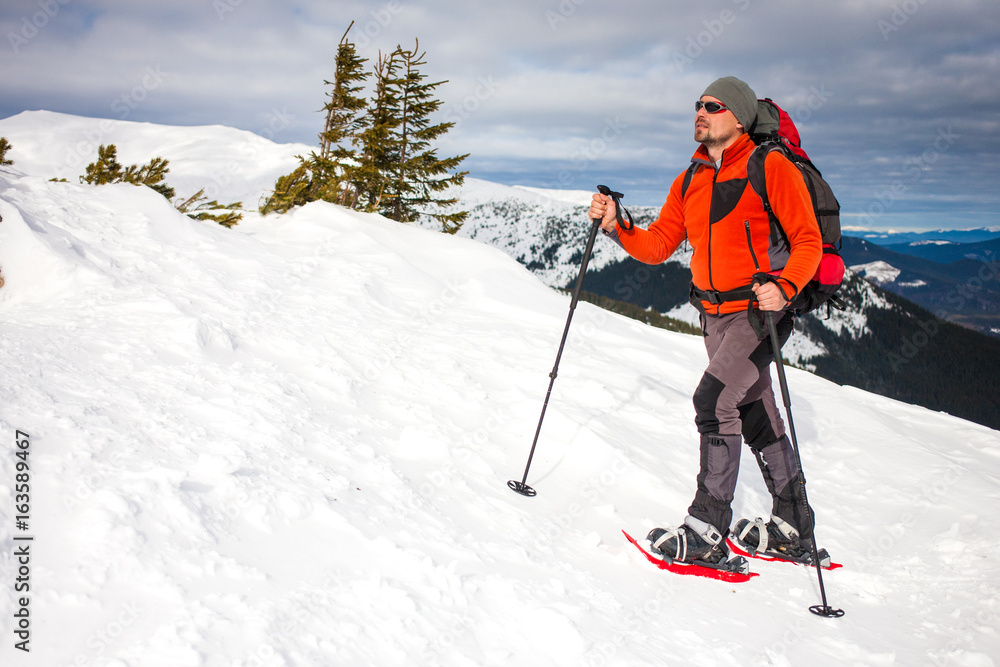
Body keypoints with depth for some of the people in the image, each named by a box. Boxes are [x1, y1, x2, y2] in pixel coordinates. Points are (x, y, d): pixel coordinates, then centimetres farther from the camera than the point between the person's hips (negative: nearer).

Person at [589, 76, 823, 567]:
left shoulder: (771, 167, -10)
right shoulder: (690, 181, 9)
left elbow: (808, 240, -13)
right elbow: (658, 245, 7)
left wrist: (784, 286, -30)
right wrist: (615, 227, -8)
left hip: (760, 310, -7)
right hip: (714, 314, 7)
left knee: (714, 398, -20)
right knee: (755, 414, 14)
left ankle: (708, 530, -11)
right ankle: (792, 526, 29)